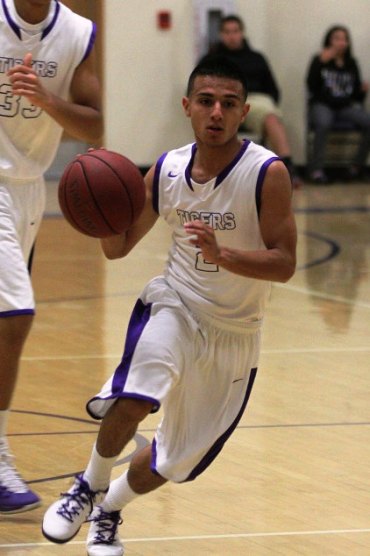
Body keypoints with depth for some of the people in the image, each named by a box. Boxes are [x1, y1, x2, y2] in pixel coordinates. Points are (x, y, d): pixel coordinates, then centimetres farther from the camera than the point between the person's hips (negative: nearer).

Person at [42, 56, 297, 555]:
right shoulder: (167, 170, -5)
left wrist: (222, 255, -36)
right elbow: (117, 247, 5)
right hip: (175, 304, 1)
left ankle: (109, 508, 40)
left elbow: (284, 264, -20)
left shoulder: (267, 173, -18)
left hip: (234, 331, -1)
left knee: (178, 459, 11)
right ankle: (90, 486, -4)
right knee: (135, 400, -30)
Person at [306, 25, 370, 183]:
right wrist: (321, 62, -18)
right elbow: (312, 86, -11)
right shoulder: (320, 60, 3)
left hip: (346, 107, 4)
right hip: (322, 105, -4)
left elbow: (356, 94, 16)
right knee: (323, 123, -40)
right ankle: (317, 169, -35)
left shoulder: (351, 64, 14)